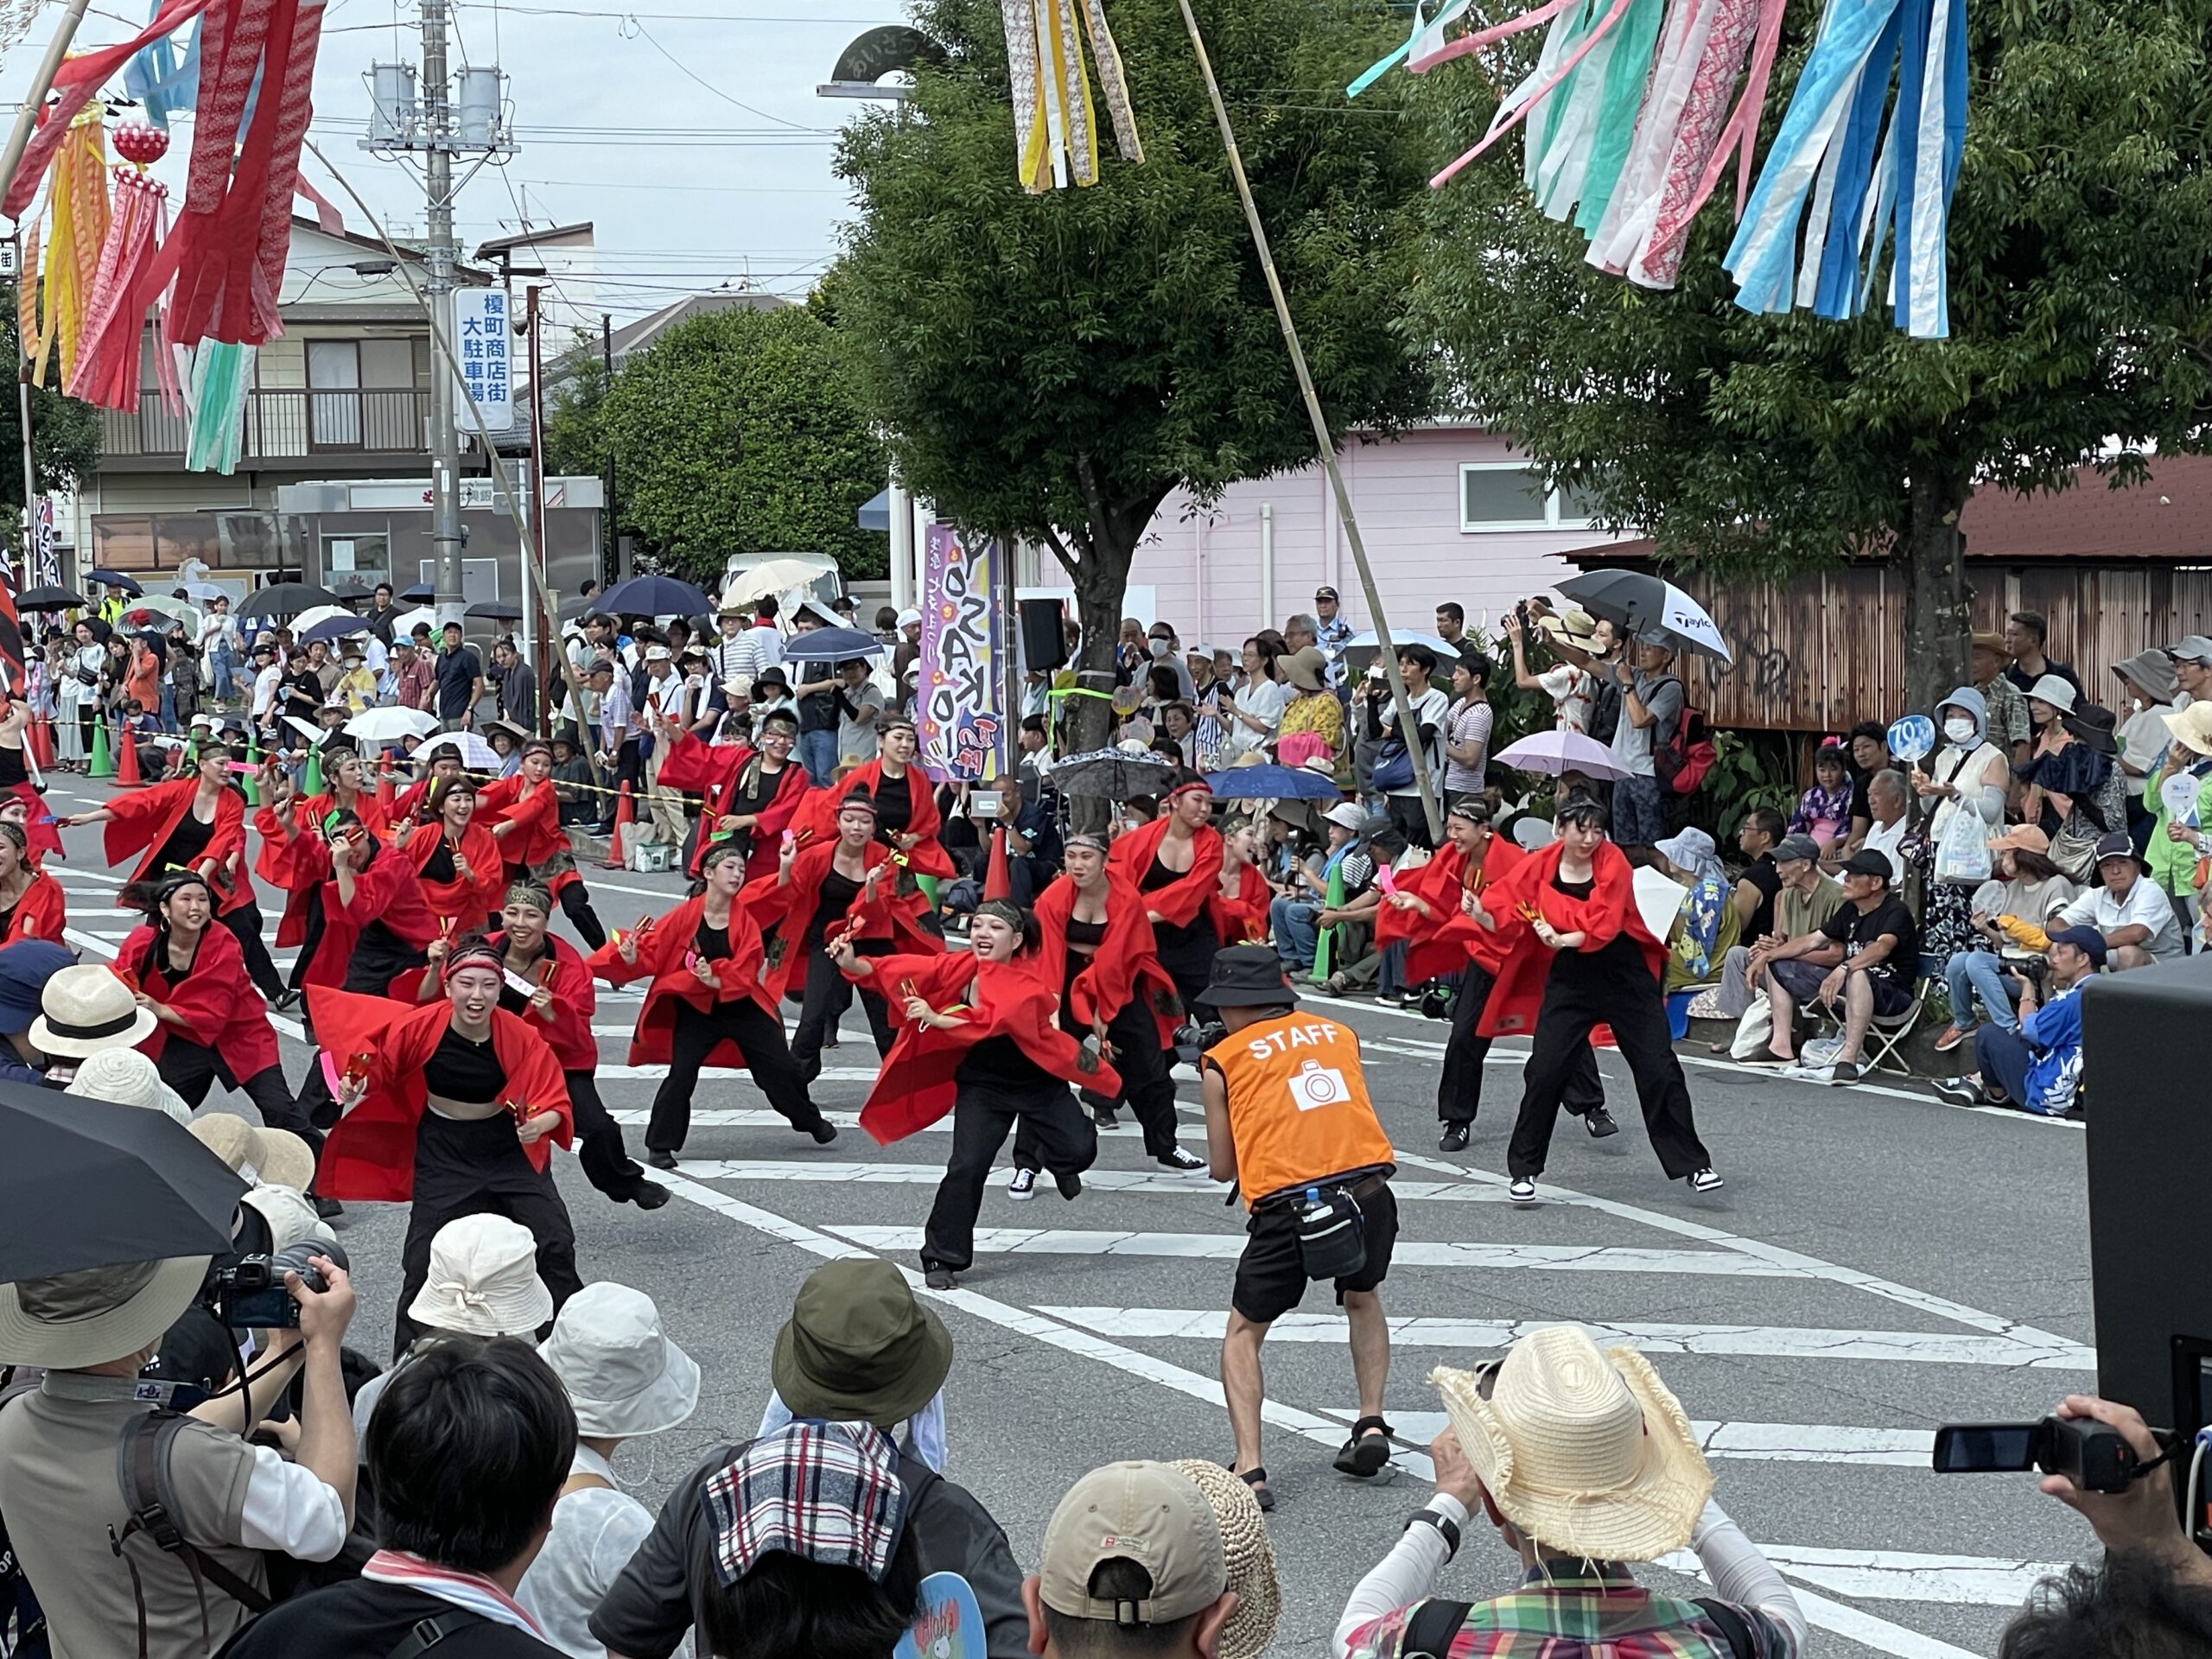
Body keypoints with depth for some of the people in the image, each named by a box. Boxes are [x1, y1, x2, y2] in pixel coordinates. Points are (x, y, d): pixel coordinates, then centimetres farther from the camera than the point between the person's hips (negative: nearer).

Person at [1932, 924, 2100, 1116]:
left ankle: (1997, 1093, 24)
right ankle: (1978, 1082, 24)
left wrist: (2027, 988, 3)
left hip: (2049, 1099, -10)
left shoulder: (2077, 999, -22)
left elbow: (2030, 1031, -11)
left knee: (1988, 1034, 2)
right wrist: (2048, 987, 9)